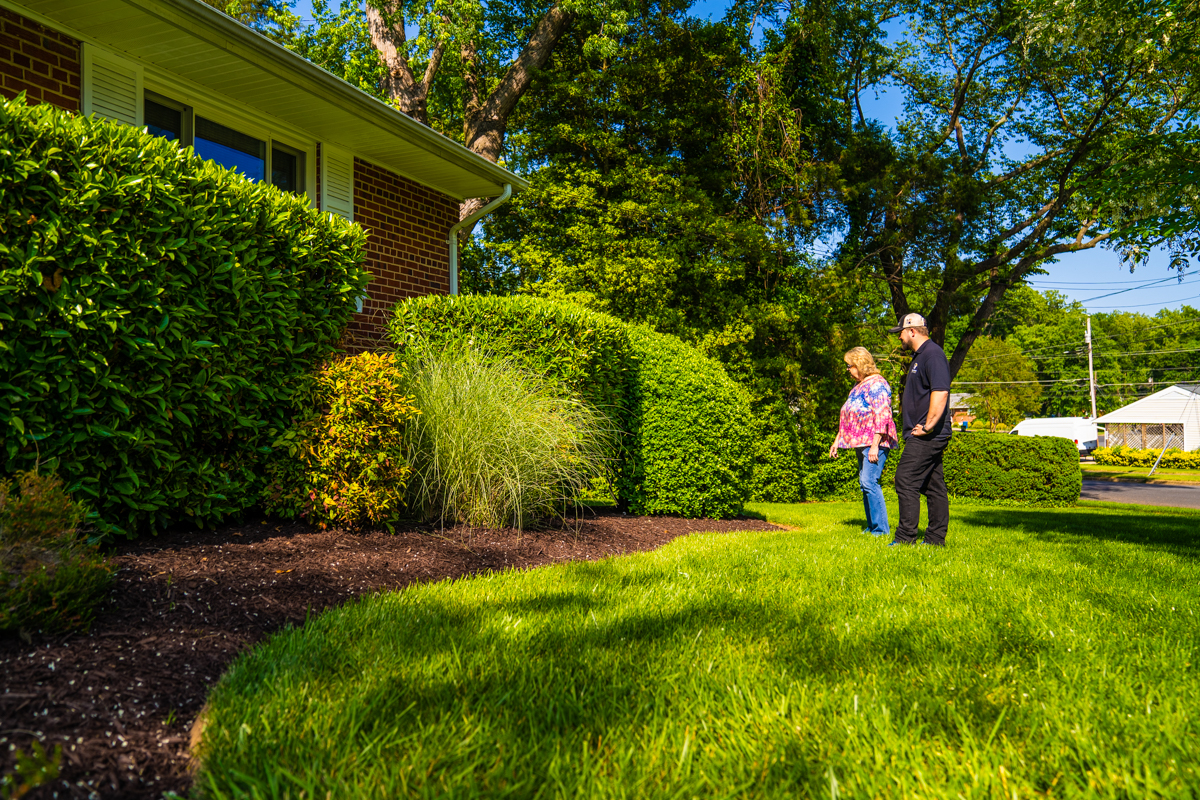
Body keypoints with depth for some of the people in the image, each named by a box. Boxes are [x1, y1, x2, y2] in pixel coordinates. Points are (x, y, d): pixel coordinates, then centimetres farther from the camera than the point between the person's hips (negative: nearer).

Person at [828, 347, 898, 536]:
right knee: (864, 483, 9)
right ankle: (872, 526, 15)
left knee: (869, 482, -14)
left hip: (875, 442, -10)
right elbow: (848, 417, 25)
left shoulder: (877, 384, -11)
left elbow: (882, 417, -18)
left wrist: (875, 445, -23)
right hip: (861, 442, 10)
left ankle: (881, 529, -9)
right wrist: (837, 441, 23)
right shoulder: (858, 385, 19)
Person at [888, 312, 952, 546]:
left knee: (906, 481, -11)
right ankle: (936, 538, 16)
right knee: (933, 486, 11)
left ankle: (906, 537, -8)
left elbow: (940, 392, -24)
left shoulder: (933, 354, -13)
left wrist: (927, 427, -22)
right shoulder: (920, 355, 20)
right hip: (926, 437, 10)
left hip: (928, 437, -10)